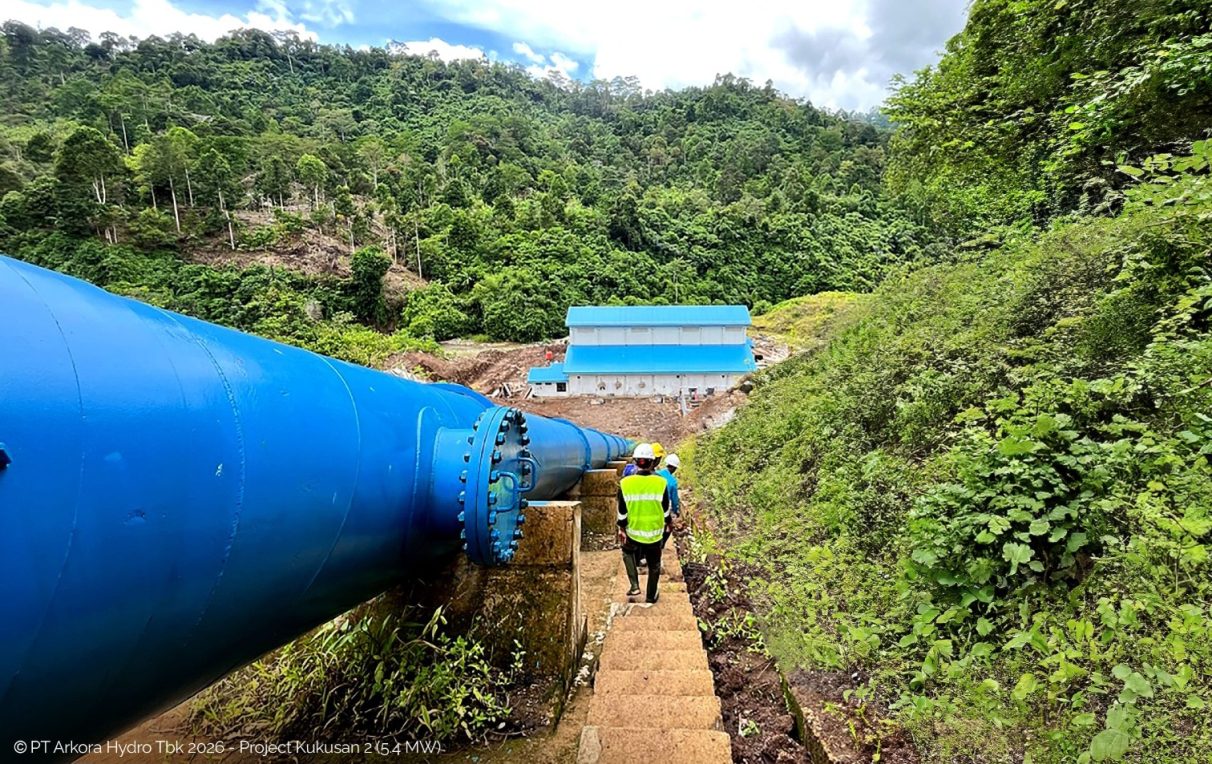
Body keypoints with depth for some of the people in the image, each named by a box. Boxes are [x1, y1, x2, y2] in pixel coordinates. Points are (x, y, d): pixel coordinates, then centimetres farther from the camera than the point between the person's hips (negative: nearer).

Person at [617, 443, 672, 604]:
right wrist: (669, 522, 17)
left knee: (627, 552, 31)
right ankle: (651, 595, 36)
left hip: (633, 532, 0)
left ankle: (634, 586, 21)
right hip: (655, 533, 0)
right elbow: (666, 509, -2)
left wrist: (621, 529, 9)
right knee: (654, 564, 21)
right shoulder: (661, 483, -15)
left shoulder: (625, 483, -14)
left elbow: (622, 511, -5)